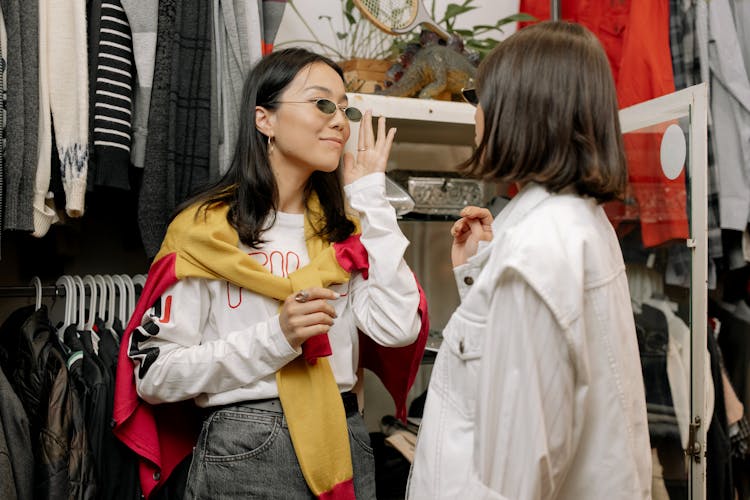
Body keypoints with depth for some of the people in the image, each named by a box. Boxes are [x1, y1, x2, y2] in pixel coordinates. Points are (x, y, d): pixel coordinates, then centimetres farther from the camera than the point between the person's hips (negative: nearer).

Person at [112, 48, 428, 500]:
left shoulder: (344, 226, 4)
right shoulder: (206, 228, -8)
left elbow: (398, 329, -11)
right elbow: (154, 374, -10)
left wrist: (370, 198, -6)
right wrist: (275, 337, -21)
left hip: (345, 441, 5)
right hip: (244, 452, -4)